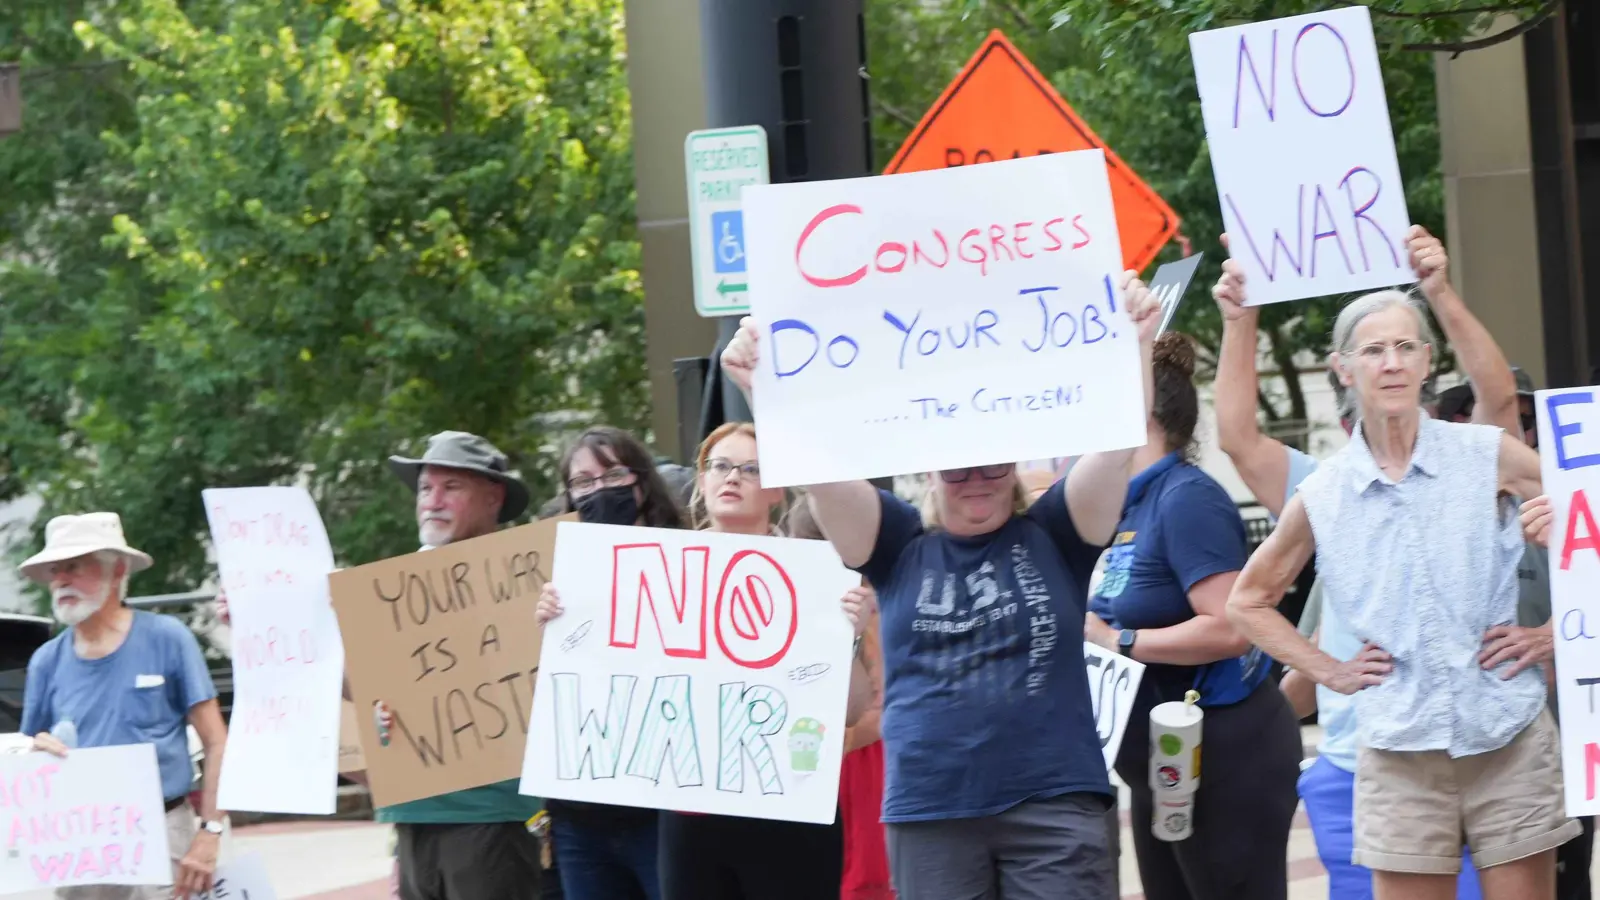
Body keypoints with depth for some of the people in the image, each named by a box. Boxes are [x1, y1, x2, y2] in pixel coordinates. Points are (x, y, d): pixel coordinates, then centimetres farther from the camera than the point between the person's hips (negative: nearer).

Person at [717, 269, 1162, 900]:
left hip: (1054, 803, -2)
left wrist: (1133, 345, -23)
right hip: (929, 811, 2)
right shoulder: (900, 544, 8)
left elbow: (1116, 441, -7)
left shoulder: (1052, 534, 5)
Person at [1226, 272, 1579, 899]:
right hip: (1399, 754, 1)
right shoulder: (1321, 497, 4)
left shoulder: (1489, 457, -1)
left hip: (1510, 737, -1)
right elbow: (1248, 601, 17)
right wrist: (1329, 672, 8)